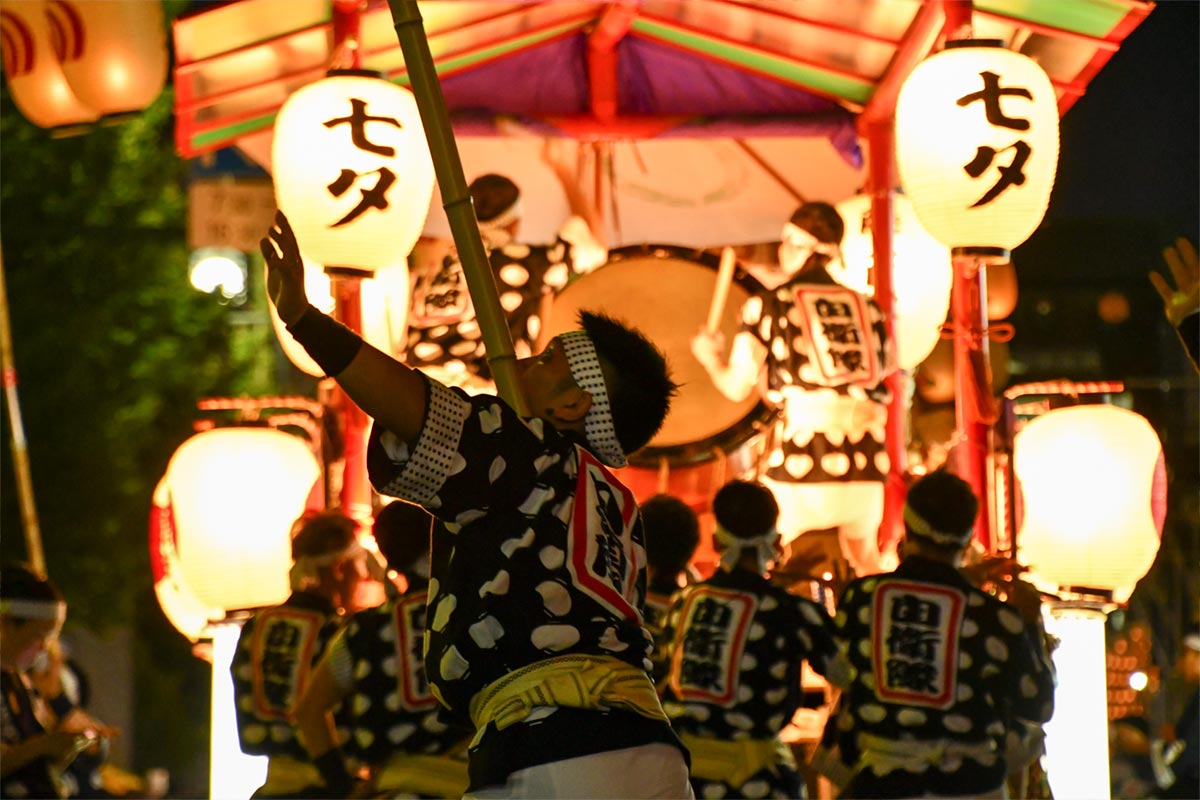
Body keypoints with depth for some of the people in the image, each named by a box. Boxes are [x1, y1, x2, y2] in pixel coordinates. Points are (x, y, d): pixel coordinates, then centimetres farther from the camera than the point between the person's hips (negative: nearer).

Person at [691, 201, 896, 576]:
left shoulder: (769, 302, 5)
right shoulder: (864, 305, 14)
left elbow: (737, 387, 5)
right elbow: (888, 367, 15)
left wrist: (710, 357, 25)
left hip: (802, 460, -4)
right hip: (866, 459, 4)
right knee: (865, 560, 24)